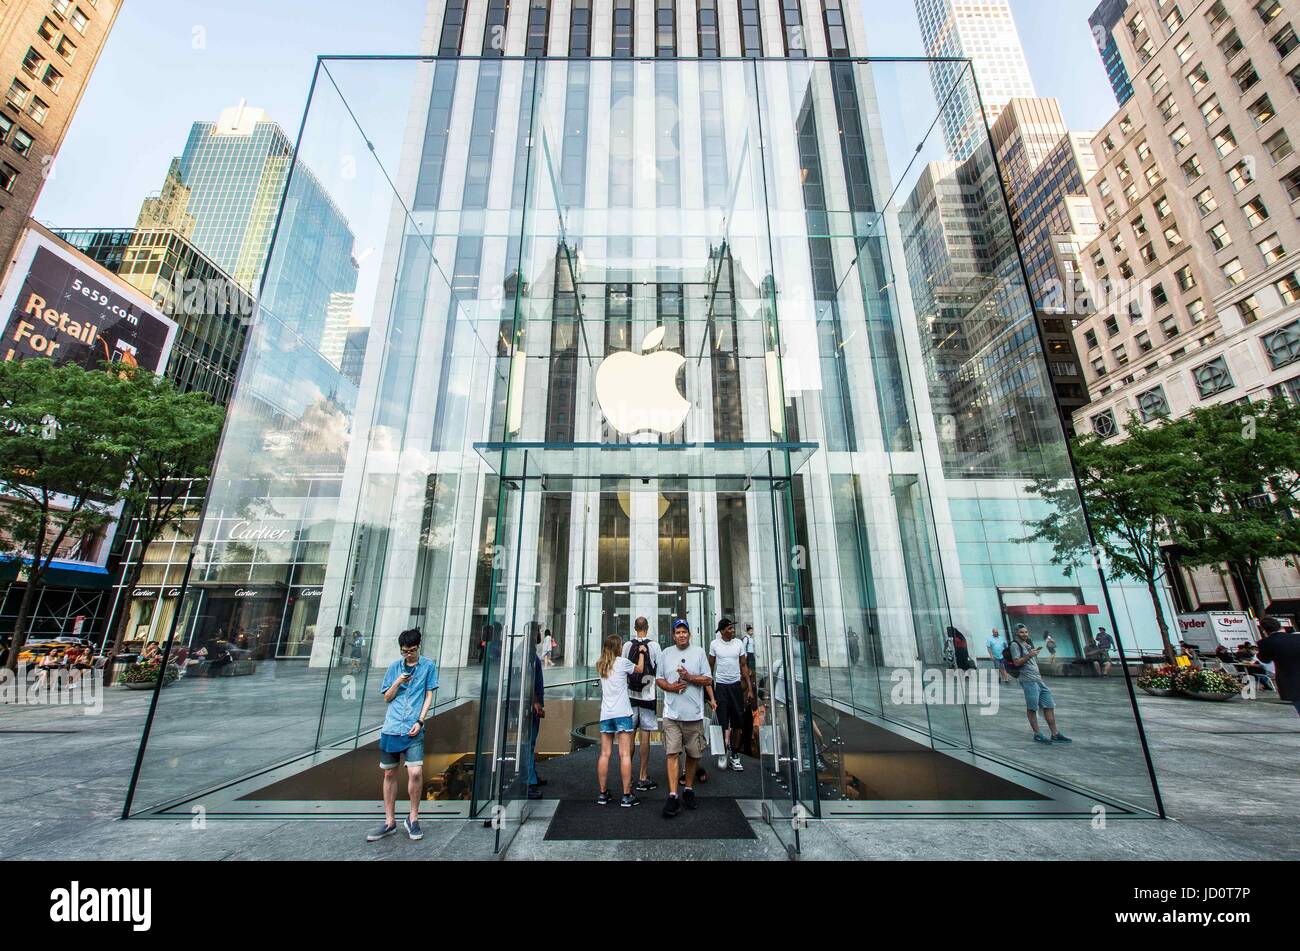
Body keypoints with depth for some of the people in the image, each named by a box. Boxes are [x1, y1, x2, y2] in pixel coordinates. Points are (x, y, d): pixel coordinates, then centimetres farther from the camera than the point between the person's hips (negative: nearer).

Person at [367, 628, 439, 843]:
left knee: (415, 772, -11)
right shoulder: (394, 667, 8)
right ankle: (389, 822, 25)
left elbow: (429, 696, 1)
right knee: (389, 773, 10)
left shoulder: (428, 666, 1)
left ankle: (413, 819, 10)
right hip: (391, 728, 3)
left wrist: (420, 721, -9)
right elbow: (386, 698, 11)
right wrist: (398, 682, -8)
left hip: (413, 730, -3)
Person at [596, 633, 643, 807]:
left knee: (605, 754, 7)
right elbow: (639, 669, 14)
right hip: (622, 713, -5)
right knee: (625, 754, -1)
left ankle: (603, 794, 14)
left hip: (605, 714, 5)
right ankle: (626, 796, 2)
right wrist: (641, 653, 27)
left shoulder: (600, 665, 9)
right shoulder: (622, 662, -3)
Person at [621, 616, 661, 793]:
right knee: (645, 735, 3)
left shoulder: (627, 646, -2)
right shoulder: (654, 645, -8)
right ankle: (643, 778, 8)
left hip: (630, 694, 3)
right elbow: (659, 670, -6)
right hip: (648, 694, -3)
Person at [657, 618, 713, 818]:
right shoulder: (666, 653, 7)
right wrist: (670, 686, -8)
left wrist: (689, 677, -13)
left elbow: (708, 680, 1)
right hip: (672, 713, 0)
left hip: (694, 713, 0)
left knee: (693, 754, 11)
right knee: (672, 753, -6)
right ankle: (673, 796, -1)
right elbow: (659, 679, 12)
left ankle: (688, 789, 29)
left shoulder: (699, 652, 3)